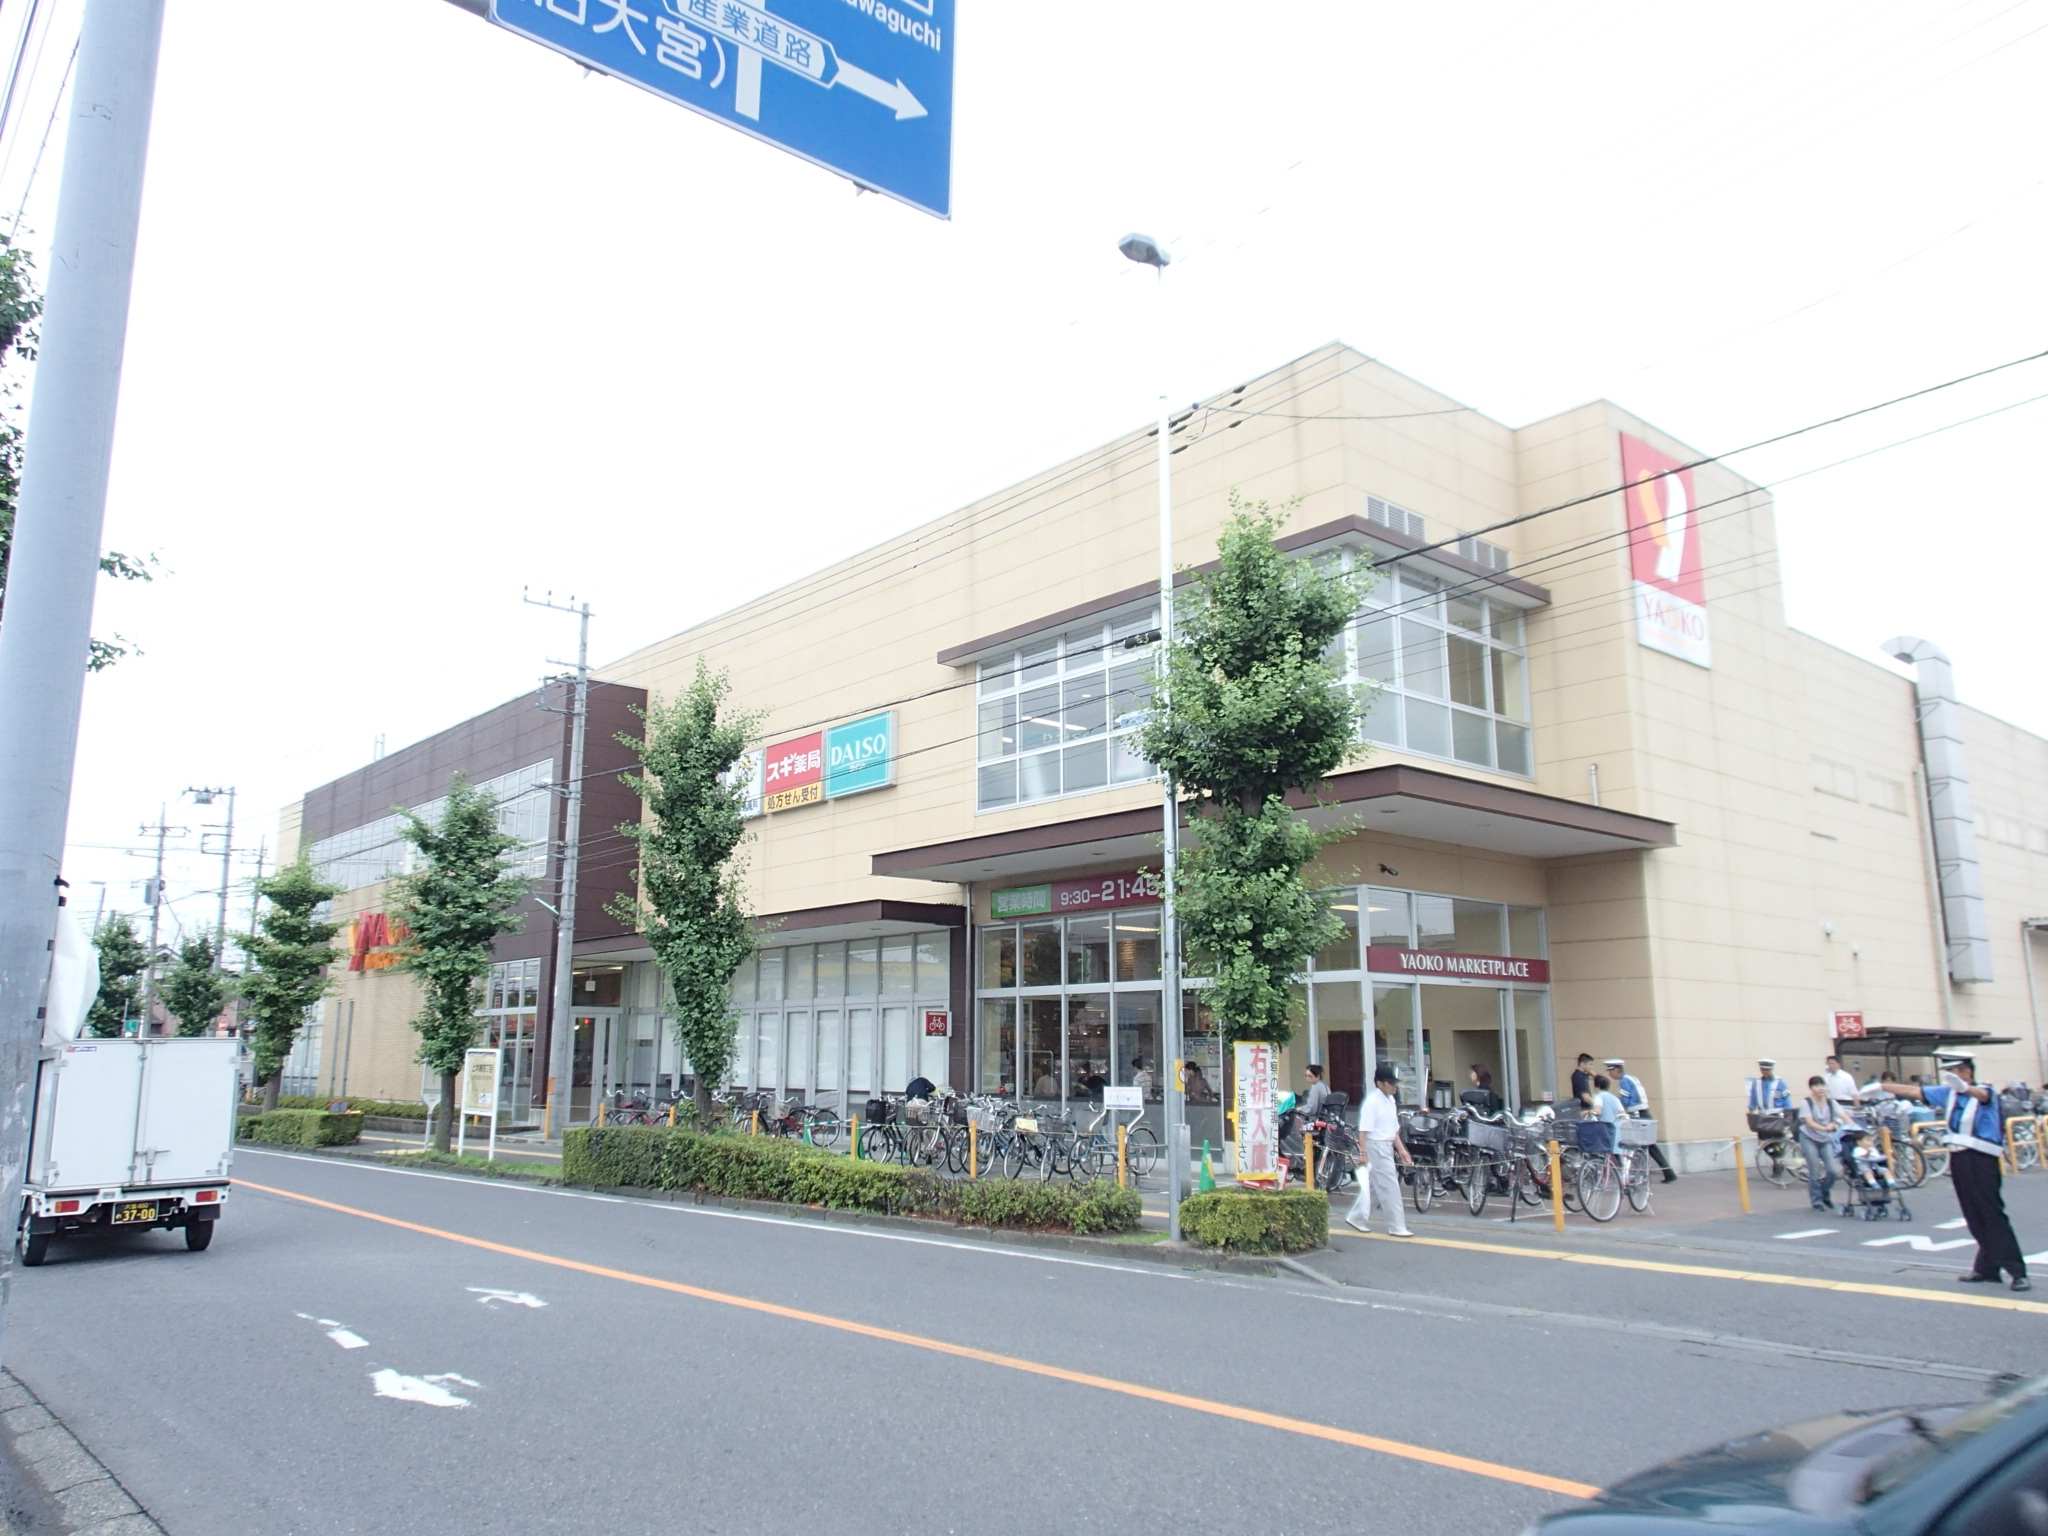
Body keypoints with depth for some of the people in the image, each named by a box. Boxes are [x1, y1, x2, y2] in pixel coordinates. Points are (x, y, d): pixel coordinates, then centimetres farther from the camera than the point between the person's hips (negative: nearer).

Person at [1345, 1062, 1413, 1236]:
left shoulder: (1390, 1100, 11)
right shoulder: (1372, 1101, -15)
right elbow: (1363, 1131, -17)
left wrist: (1401, 1149, 16)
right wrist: (1363, 1153, -21)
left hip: (1387, 1147, 9)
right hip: (1376, 1147, -9)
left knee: (1374, 1186, 14)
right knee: (1390, 1186, -5)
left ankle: (1355, 1217, 25)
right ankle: (1397, 1226, 2)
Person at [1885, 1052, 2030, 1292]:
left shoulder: (1983, 1092, -11)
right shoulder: (1948, 1093, 9)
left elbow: (1982, 1095, -35)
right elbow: (1913, 1091, 16)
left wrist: (1963, 1087, -58)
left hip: (1981, 1161, -7)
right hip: (1958, 1160, 7)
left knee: (1993, 1215, -7)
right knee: (1974, 1218, 11)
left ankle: (2017, 1272, -3)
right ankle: (1987, 1269, 18)